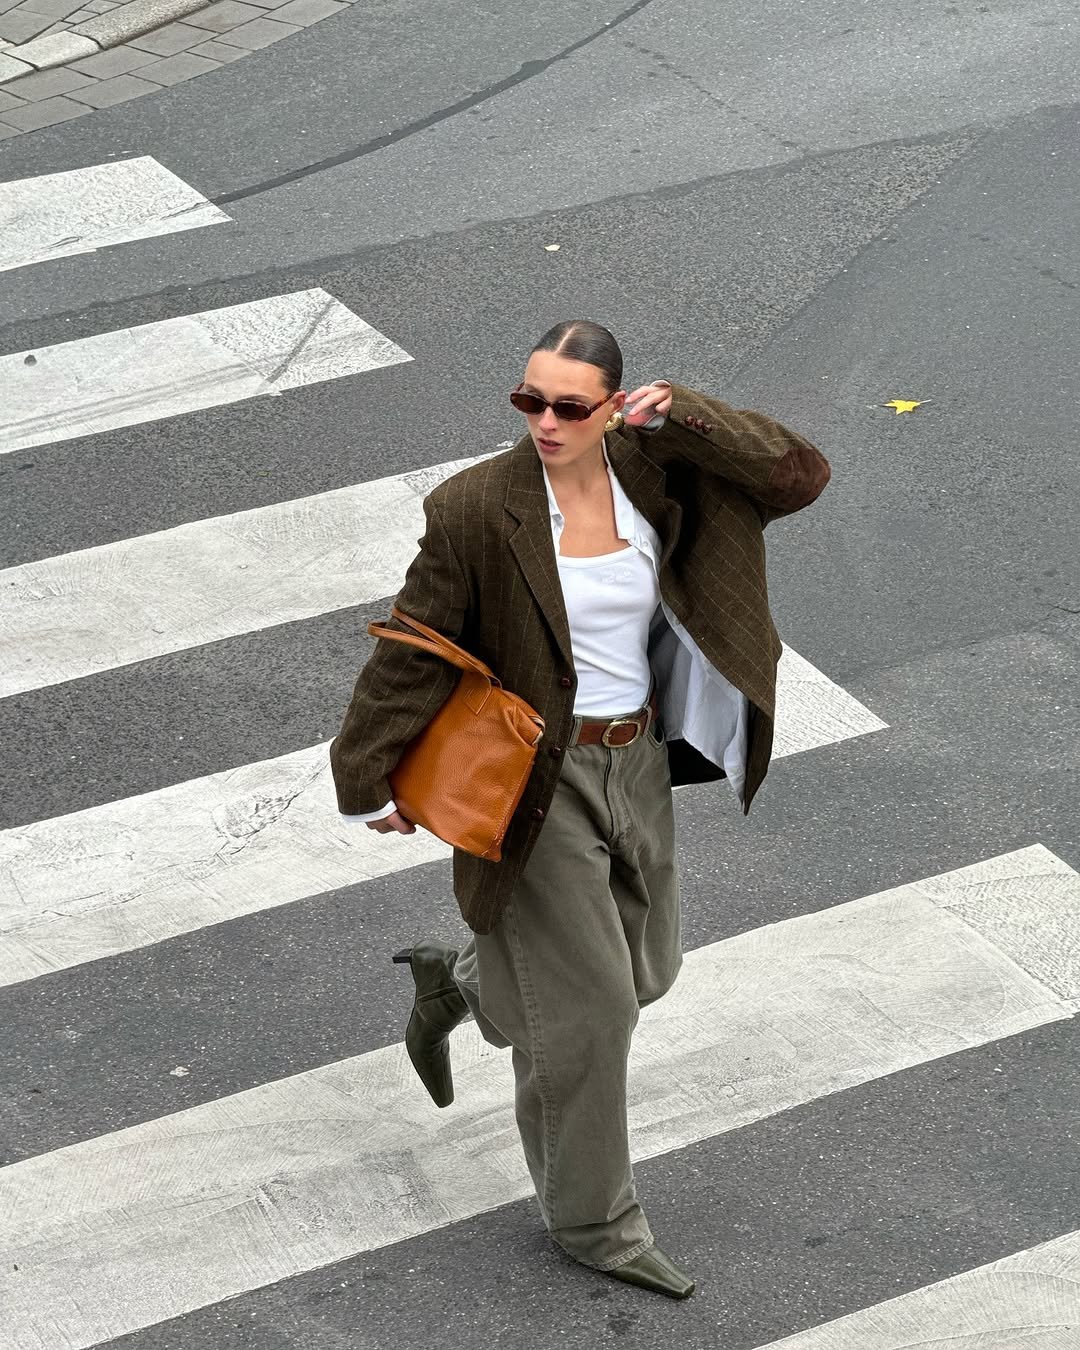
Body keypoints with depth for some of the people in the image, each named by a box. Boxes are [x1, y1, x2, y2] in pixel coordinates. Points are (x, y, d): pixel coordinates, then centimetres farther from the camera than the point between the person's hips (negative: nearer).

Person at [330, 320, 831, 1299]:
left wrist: (683, 417, -20)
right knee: (586, 1006, 1)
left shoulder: (656, 475, -6)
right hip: (537, 780, -6)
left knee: (644, 968, 22)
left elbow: (800, 475, -9)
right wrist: (371, 780, -6)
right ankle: (593, 1222, 20)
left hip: (638, 766, 6)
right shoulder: (477, 507, -18)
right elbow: (413, 651, -11)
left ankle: (456, 982, 47)